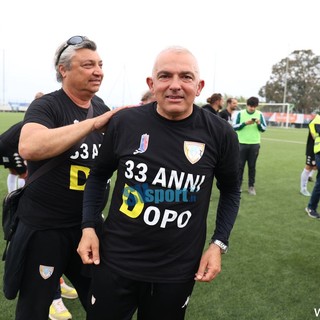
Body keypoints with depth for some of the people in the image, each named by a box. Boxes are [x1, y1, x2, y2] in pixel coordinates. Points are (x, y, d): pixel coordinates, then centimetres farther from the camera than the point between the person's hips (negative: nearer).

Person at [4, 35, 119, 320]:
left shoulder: (101, 107, 6)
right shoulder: (46, 106, -14)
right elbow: (28, 147, -35)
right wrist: (93, 123, -32)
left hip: (88, 224, 6)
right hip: (44, 227, -5)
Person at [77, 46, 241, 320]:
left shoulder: (220, 134, -9)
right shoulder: (125, 122, -8)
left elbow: (230, 191, 6)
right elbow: (98, 175, 7)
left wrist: (219, 244, -1)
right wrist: (88, 227, 0)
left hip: (178, 271, 0)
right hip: (114, 261, 1)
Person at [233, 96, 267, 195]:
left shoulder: (260, 114, 3)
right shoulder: (240, 113, 0)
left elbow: (264, 129, 4)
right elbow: (234, 127, -4)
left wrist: (259, 124, -16)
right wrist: (245, 123, -18)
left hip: (254, 144, 1)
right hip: (242, 143, -1)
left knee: (252, 166, 6)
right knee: (240, 165, 3)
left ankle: (251, 186, 14)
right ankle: (238, 185, 13)